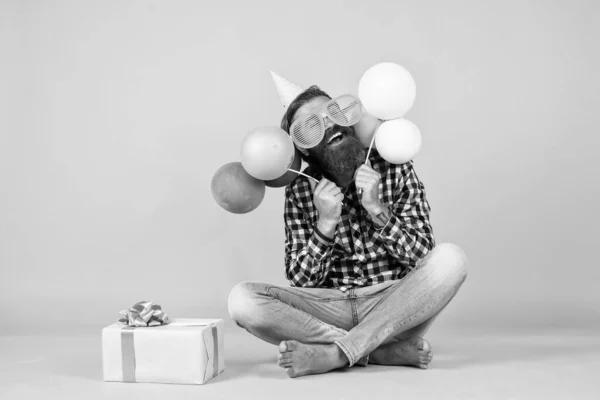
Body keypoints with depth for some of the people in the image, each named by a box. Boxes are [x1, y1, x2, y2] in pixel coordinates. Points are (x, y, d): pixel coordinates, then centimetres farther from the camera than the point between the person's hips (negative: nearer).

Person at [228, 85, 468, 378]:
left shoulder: (394, 169, -1)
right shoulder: (300, 191, 1)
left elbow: (423, 257, -6)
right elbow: (301, 281, -4)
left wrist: (377, 210, -21)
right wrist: (326, 224, -20)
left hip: (395, 306, -1)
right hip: (333, 308, 1)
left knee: (450, 258, -29)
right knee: (242, 299, -23)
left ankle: (334, 353, -27)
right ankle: (384, 350, -21)